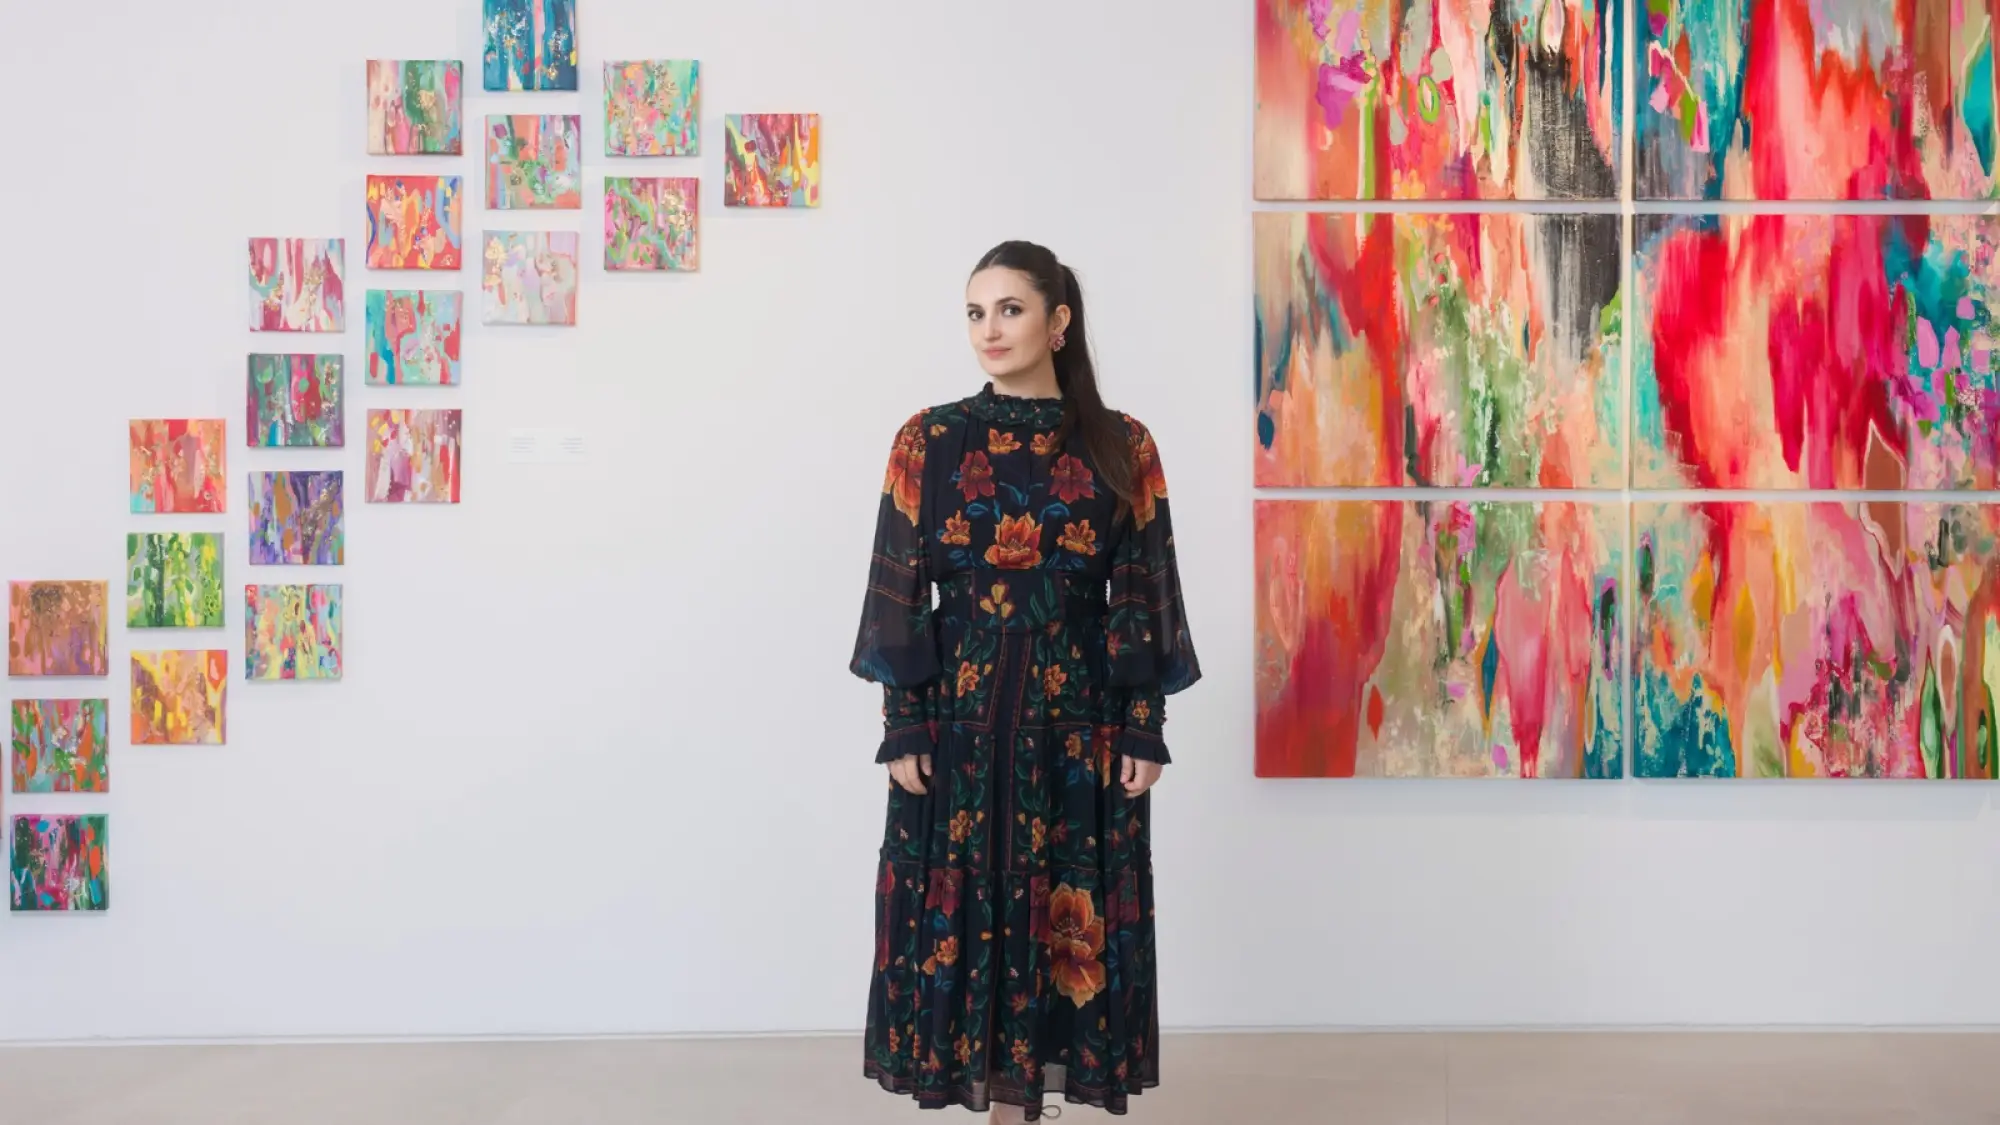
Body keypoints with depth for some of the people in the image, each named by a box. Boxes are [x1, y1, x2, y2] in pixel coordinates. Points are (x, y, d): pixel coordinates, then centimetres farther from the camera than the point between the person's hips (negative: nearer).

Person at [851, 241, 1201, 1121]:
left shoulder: (1122, 447, 1)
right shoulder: (928, 441, 0)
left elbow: (1142, 598, 1)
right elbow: (900, 595, -1)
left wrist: (1144, 729, -4)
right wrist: (903, 730, -7)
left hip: (1080, 720, 0)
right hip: (960, 715, 0)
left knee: (1067, 916, 4)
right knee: (968, 909, 3)